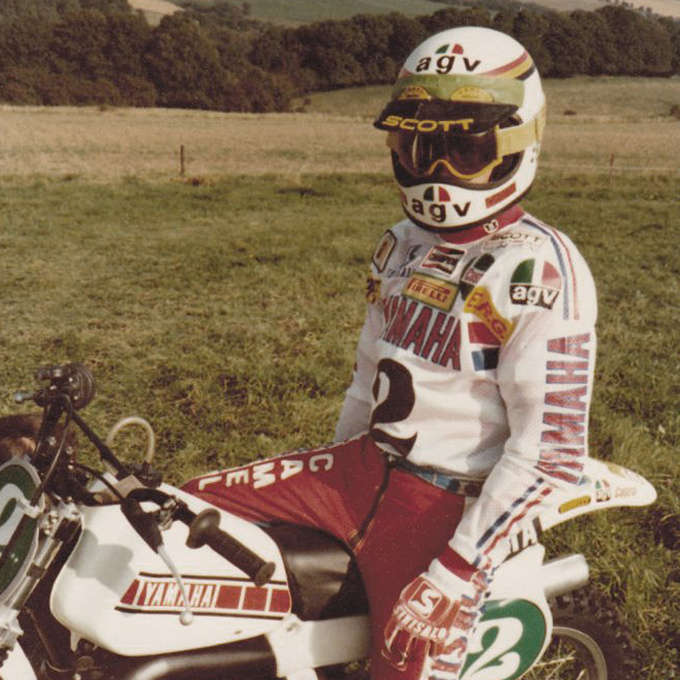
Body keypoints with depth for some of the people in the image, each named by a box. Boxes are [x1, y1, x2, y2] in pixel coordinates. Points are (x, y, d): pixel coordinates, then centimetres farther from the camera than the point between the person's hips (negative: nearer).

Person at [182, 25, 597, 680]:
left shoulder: (539, 270, -16)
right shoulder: (403, 244, 10)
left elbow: (551, 449, -20)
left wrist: (455, 574, -21)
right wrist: (325, 480, 21)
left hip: (451, 506, -7)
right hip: (366, 465, 7)